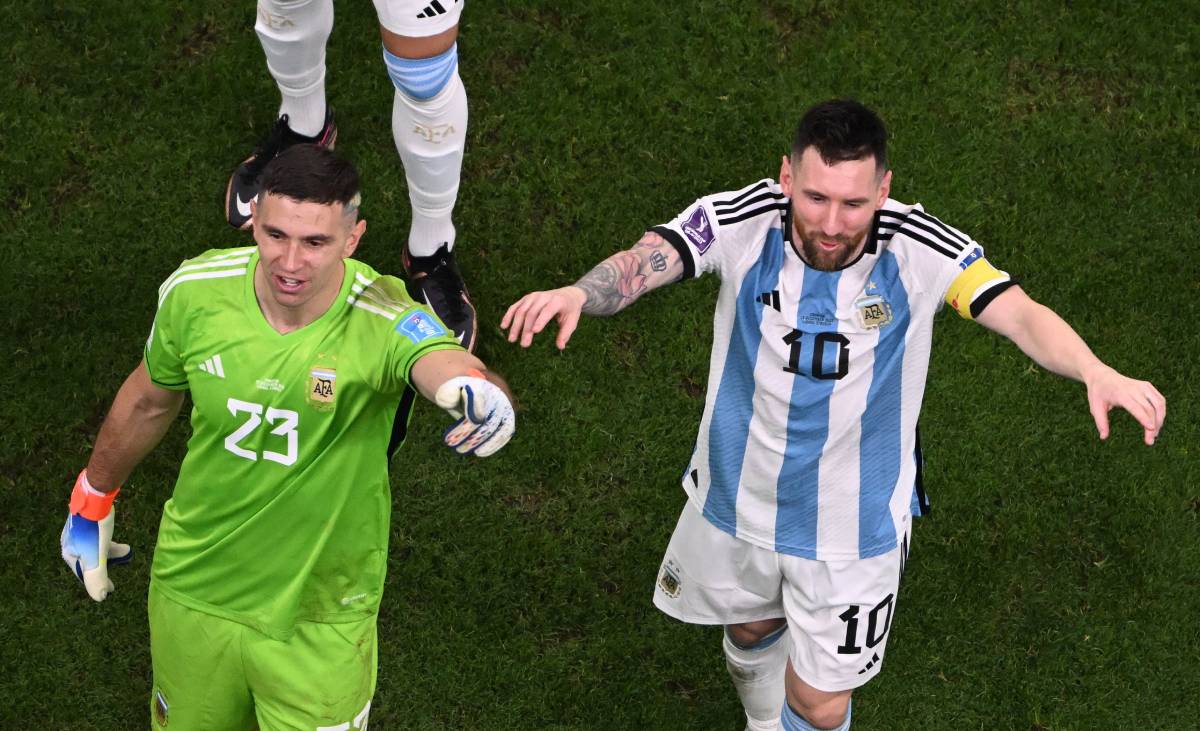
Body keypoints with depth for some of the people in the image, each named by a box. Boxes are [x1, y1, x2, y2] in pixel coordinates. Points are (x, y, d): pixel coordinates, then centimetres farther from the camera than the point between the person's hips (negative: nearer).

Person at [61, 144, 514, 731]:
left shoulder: (382, 321, -28)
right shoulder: (195, 292, -17)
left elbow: (450, 366, -51)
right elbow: (150, 399, 4)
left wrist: (482, 395, -76)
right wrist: (94, 497, 18)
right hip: (193, 592, 3)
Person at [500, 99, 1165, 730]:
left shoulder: (921, 250, -25)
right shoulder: (741, 223, -24)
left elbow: (1023, 316, -34)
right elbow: (643, 262, -37)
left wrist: (1096, 372, -55)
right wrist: (578, 292, -61)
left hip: (854, 522, -1)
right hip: (739, 495, 2)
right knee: (751, 631, 29)